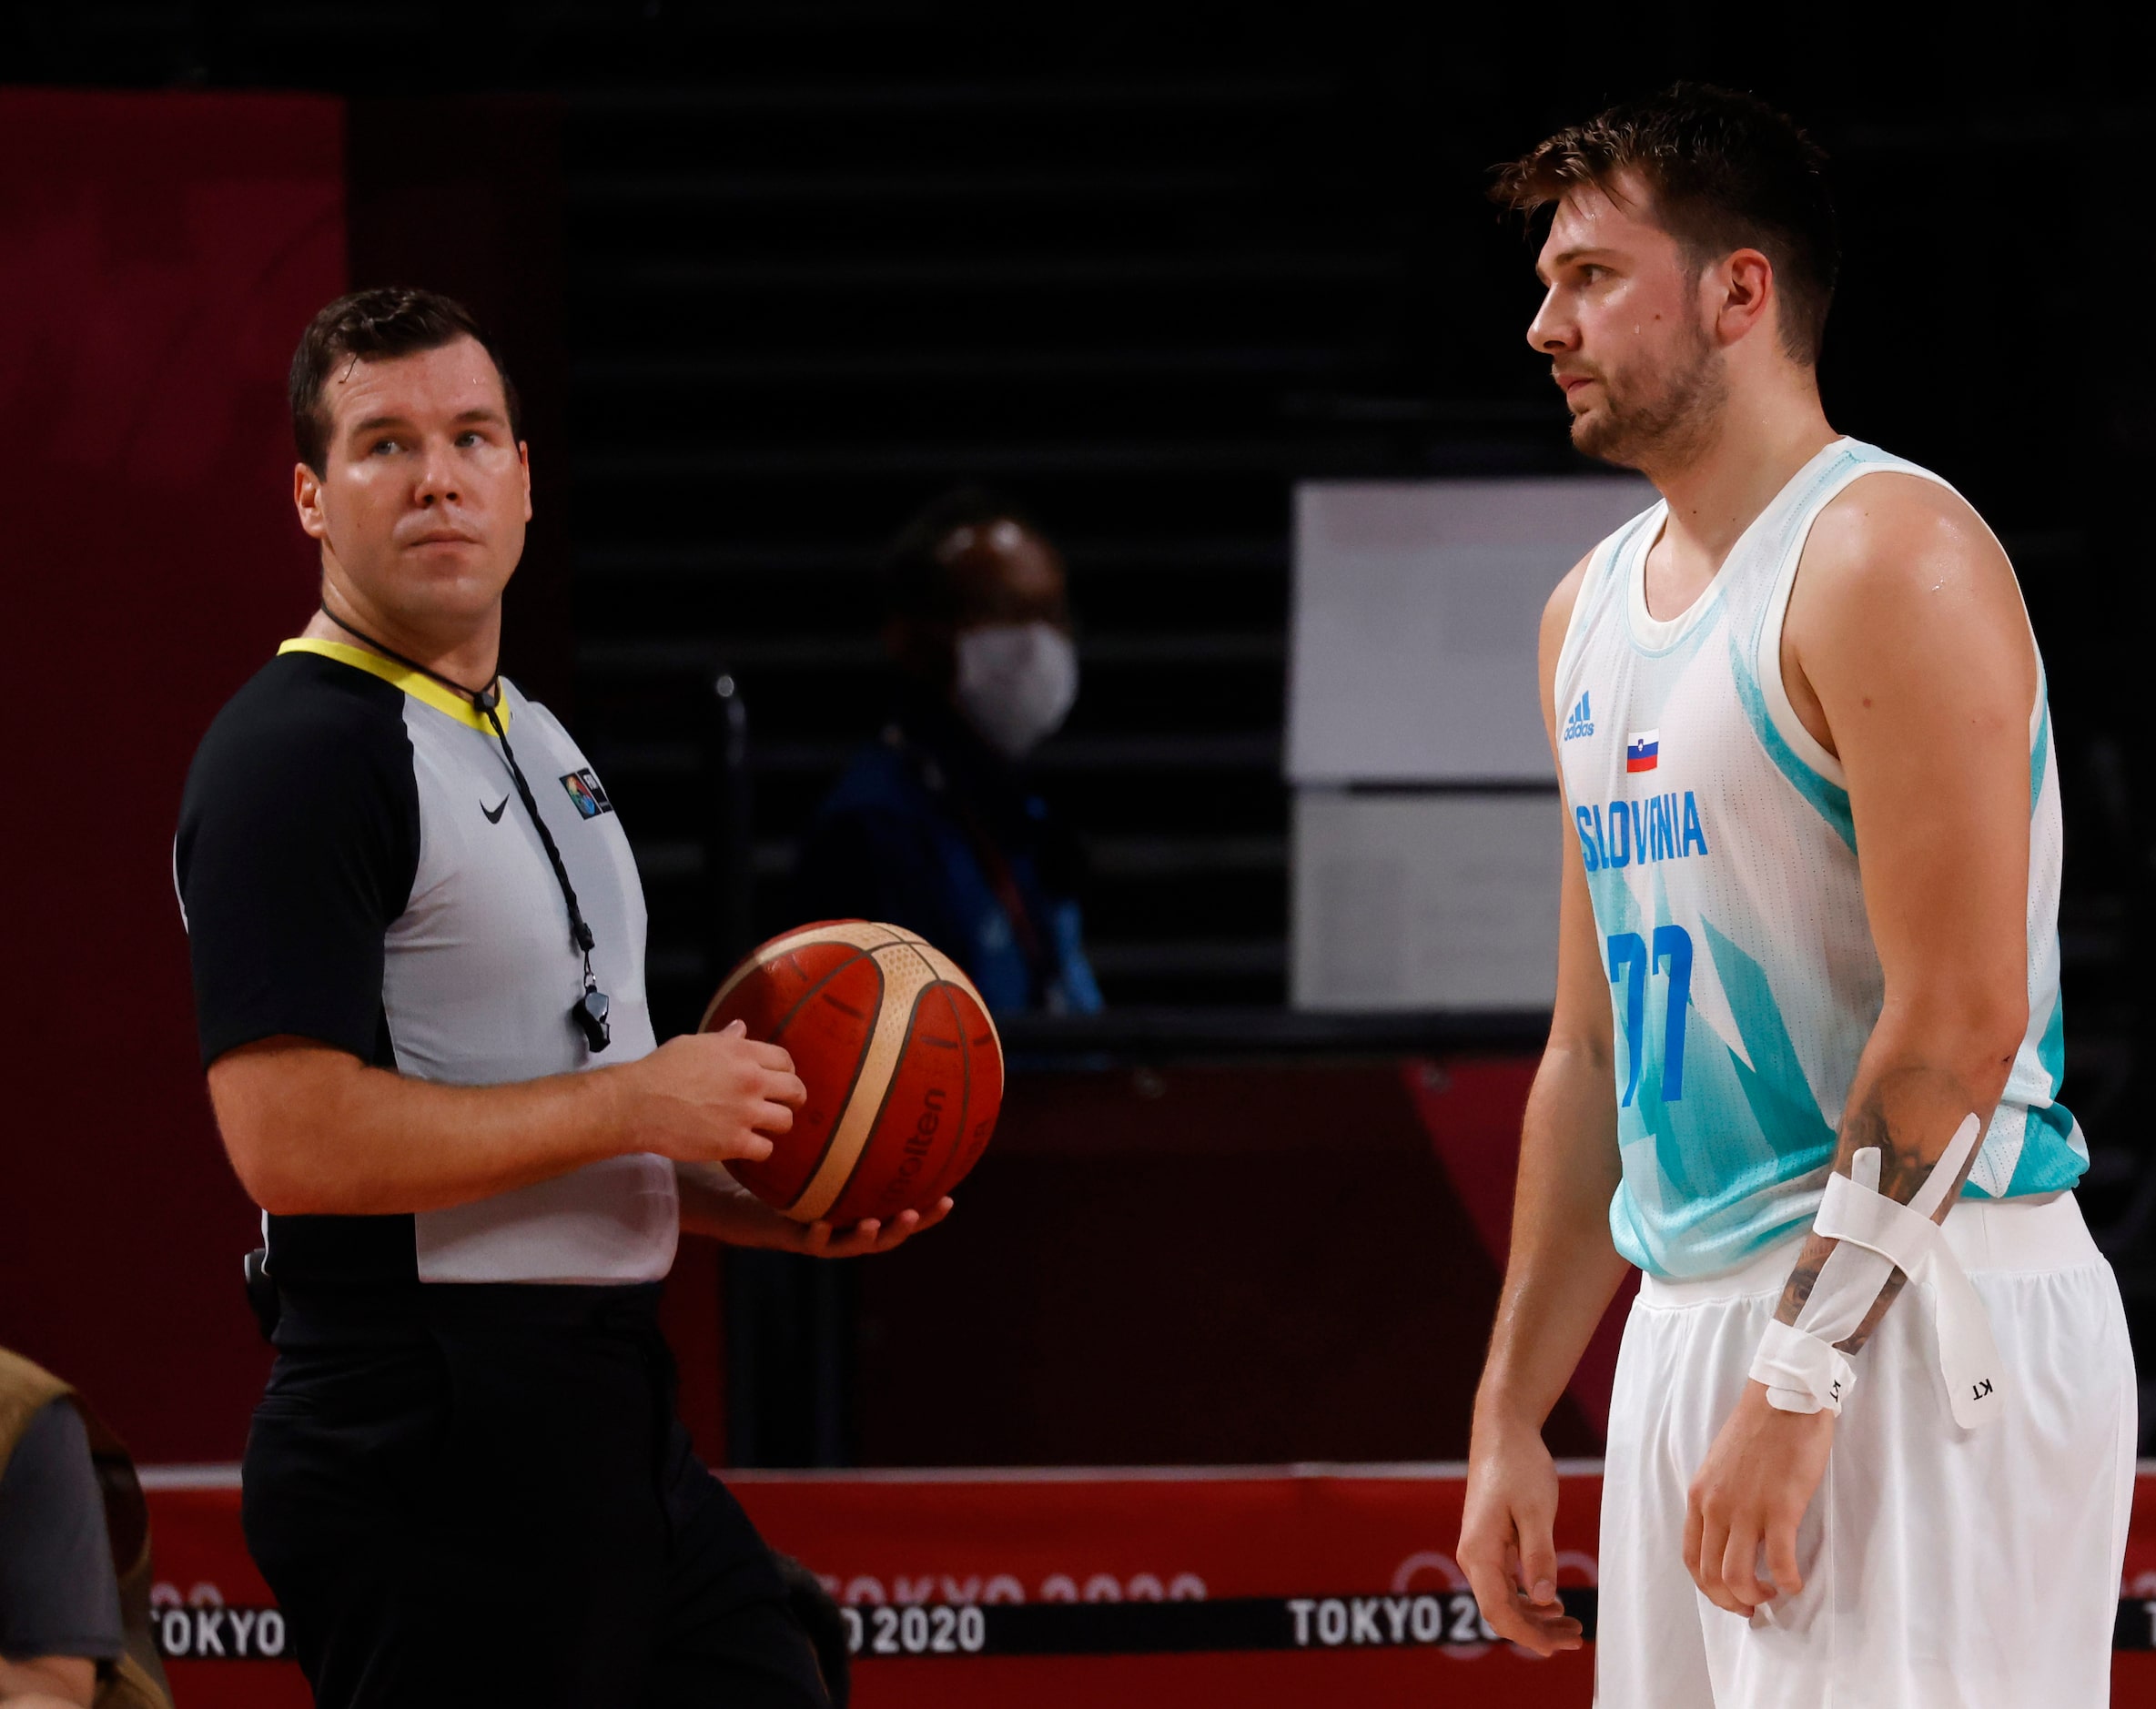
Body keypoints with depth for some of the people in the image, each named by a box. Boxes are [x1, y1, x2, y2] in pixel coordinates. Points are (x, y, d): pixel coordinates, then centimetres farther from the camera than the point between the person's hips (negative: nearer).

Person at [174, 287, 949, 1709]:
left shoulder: (535, 740, 18)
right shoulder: (296, 755, -13)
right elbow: (291, 1139, -23)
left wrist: (775, 1210, 12)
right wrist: (634, 1099, -17)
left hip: (613, 1424, 9)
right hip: (423, 1451, -9)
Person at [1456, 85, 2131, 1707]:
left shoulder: (1889, 555, -11)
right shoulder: (1592, 611, 17)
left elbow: (1957, 1022, -18)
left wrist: (1799, 1377, -21)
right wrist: (1510, 1417, 18)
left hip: (1914, 1326, -9)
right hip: (1686, 1322, 9)